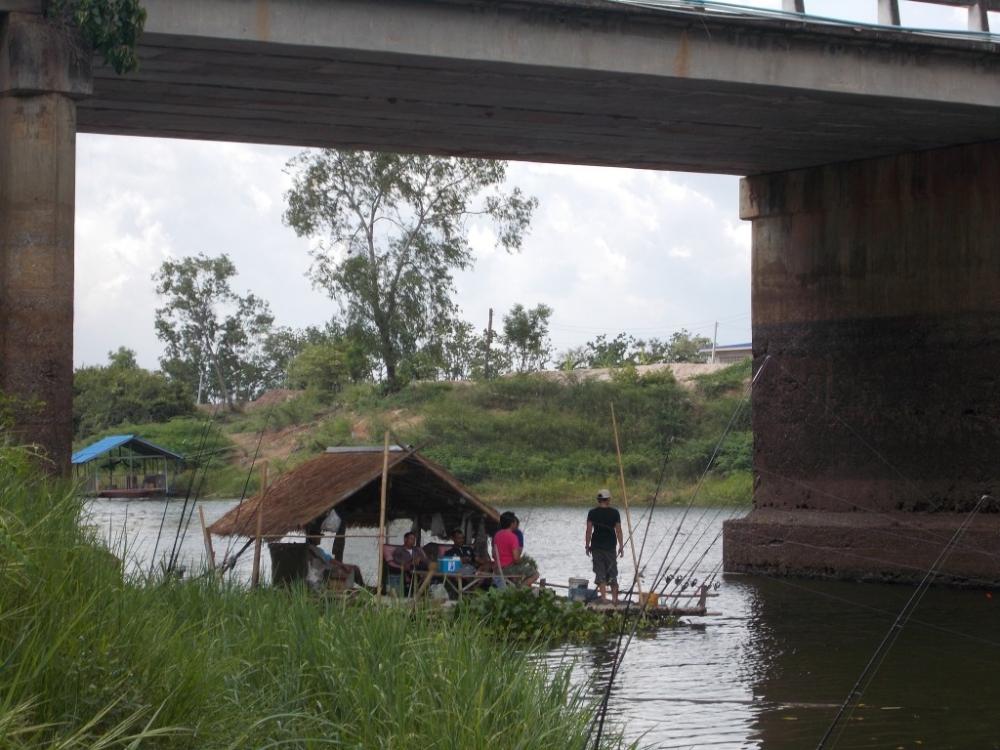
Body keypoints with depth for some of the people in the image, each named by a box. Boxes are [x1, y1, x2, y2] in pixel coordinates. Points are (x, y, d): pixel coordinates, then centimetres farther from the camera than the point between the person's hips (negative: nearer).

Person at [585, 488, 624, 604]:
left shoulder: (592, 513, -3)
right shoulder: (615, 512, -2)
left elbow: (589, 530, -4)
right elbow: (618, 531, -1)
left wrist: (587, 545, 4)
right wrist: (621, 546, 6)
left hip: (596, 546, -1)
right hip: (610, 547, 1)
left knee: (600, 572, 2)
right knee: (612, 572, 10)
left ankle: (603, 596, -5)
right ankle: (614, 598, 13)